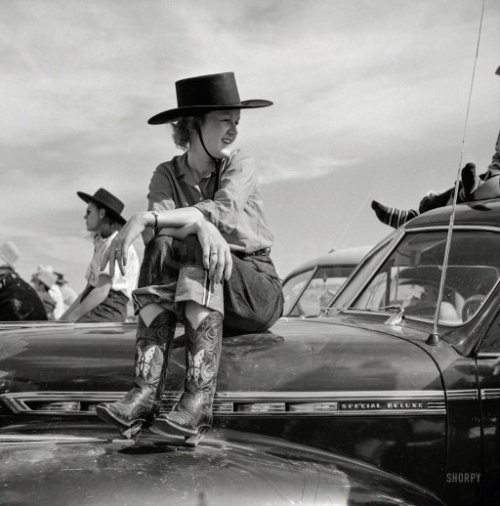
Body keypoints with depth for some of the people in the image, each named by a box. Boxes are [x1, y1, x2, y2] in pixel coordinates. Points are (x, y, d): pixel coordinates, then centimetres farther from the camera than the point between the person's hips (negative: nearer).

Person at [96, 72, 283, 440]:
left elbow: (226, 211, -22)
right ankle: (146, 392, -40)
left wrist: (146, 219, -33)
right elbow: (156, 233, -14)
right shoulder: (167, 175, 7)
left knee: (196, 254, -32)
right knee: (161, 248, -27)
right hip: (198, 297, 2)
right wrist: (201, 224, -36)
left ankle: (199, 398, -44)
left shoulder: (241, 166, 0)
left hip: (256, 290, -2)